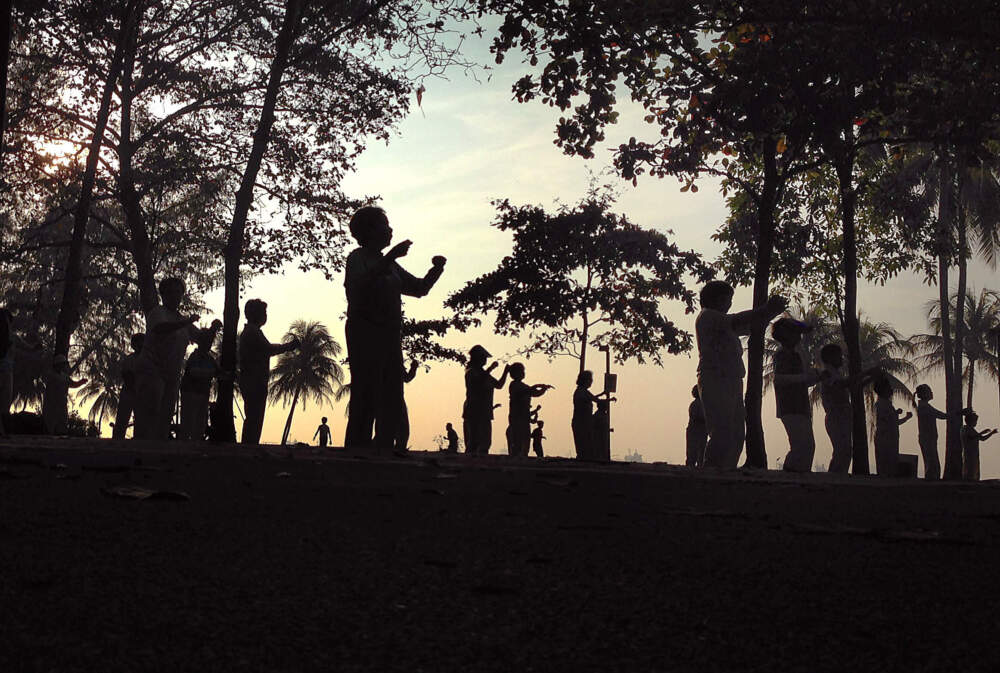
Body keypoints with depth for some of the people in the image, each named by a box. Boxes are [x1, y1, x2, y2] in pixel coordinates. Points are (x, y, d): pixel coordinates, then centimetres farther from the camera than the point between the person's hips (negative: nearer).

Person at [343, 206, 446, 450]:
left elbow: (419, 288, 24)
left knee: (392, 401, 3)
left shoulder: (390, 265, 22)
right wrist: (390, 258, -25)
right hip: (365, 333, -8)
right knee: (366, 397, -12)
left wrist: (436, 269, 7)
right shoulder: (358, 257, 0)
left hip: (389, 336, 8)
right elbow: (361, 283, -21)